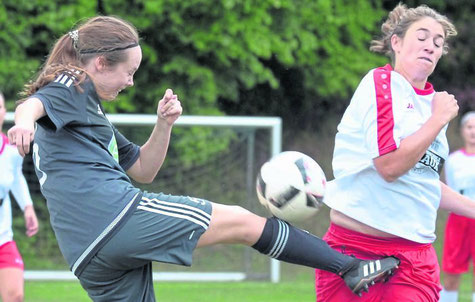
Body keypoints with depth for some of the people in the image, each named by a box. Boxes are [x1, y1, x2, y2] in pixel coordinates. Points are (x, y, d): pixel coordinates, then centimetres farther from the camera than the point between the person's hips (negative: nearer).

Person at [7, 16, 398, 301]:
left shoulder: (87, 107, 31)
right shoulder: (70, 87, 3)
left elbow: (142, 169, 32)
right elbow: (33, 103, -22)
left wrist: (164, 125, 15)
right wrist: (24, 121, -46)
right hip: (113, 210, -10)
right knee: (241, 221, 0)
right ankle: (350, 267, 4)